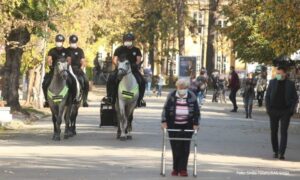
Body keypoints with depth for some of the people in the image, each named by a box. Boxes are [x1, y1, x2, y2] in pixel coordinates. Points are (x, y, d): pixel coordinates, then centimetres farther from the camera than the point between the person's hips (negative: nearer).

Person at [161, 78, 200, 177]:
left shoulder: (192, 97, 0)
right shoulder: (171, 96, 0)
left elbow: (196, 111, 4)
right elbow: (166, 109, 3)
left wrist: (196, 123, -3)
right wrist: (164, 121, -5)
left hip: (187, 126, 0)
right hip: (173, 126, 0)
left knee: (185, 148, -4)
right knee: (175, 148, -2)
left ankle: (183, 169, 2)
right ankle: (176, 168, 10)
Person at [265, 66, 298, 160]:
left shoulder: (290, 84, 0)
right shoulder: (272, 82, 3)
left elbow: (295, 98, 4)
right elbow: (267, 96, 7)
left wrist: (291, 110, -6)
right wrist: (268, 108, -2)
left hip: (285, 112, -2)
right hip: (273, 111, 2)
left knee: (283, 132, -7)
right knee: (274, 132, 6)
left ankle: (281, 153, -9)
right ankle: (275, 151, 18)